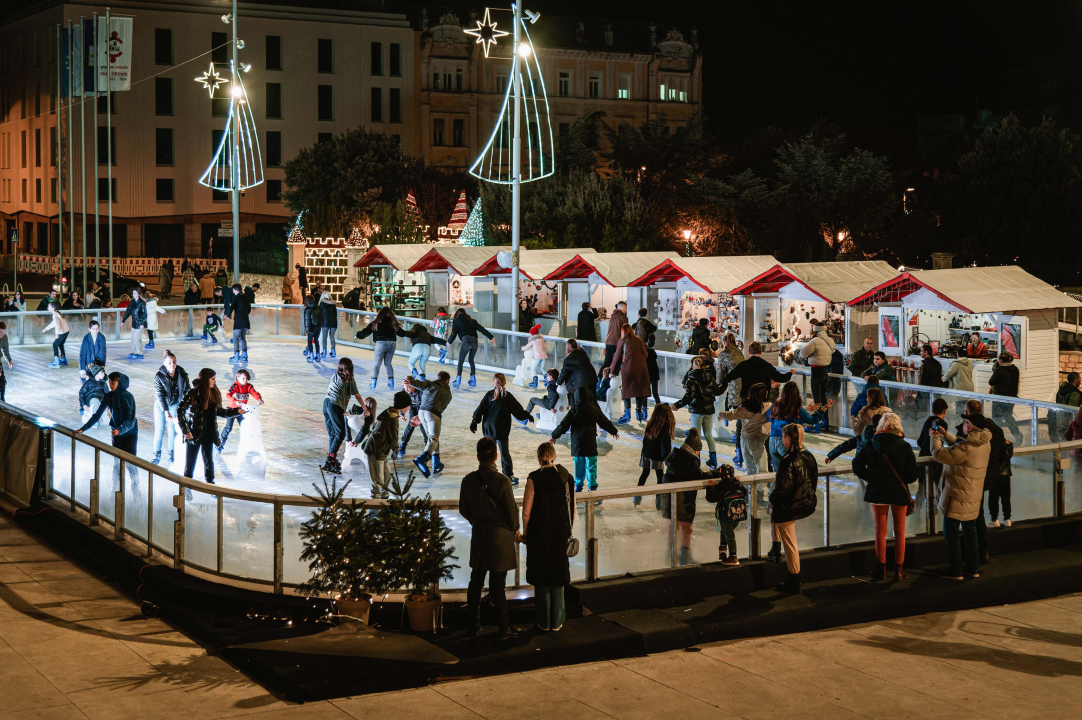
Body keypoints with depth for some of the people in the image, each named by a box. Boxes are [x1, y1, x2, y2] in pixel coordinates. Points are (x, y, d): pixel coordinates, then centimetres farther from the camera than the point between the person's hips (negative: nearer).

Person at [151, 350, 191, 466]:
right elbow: (159, 395, -24)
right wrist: (166, 412, -31)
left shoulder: (182, 374, -13)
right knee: (159, 431, 3)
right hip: (160, 405, -1)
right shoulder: (159, 376, -21)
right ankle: (157, 455, 18)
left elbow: (187, 389, 0)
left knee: (172, 431, 1)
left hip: (174, 405, 1)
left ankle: (171, 456, 14)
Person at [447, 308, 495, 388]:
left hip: (466, 341, -5)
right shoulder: (472, 321, 20)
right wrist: (491, 337, 12)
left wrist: (449, 342, 32)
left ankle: (458, 380, -1)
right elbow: (482, 329, 13)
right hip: (474, 341, 5)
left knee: (460, 361, 4)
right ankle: (473, 380, 16)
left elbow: (454, 333, 15)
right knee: (471, 360, 17)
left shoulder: (457, 321, 9)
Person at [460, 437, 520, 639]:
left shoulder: (468, 480, -6)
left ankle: (474, 624, 25)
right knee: (497, 586, 1)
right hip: (500, 538, -4)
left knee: (476, 582, 16)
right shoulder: (502, 481, -18)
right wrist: (513, 529, 8)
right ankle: (504, 629, 9)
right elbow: (512, 511, -11)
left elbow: (463, 510, 5)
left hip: (478, 537, 4)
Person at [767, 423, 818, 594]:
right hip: (808, 503, 9)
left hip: (789, 508, -9)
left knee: (789, 543, 5)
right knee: (774, 511, 35)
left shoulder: (789, 461, -26)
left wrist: (773, 500, -5)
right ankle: (775, 550, 39)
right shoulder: (809, 457, 0)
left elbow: (783, 488, -26)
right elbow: (813, 480, 12)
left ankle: (794, 581, 15)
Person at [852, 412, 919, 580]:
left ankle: (881, 569, 13)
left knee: (880, 530, 11)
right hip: (899, 492, -1)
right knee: (899, 532, 10)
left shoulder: (871, 444, -5)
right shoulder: (904, 446, -11)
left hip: (877, 491, 1)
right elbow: (912, 475, -11)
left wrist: (870, 478, 6)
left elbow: (857, 466, -6)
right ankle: (899, 570, 13)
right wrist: (903, 480, 9)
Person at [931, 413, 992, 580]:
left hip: (957, 497, -8)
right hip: (973, 497, 8)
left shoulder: (967, 447, -27)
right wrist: (945, 435, 16)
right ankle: (973, 568, 23)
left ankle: (956, 571, 5)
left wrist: (935, 437, -6)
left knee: (951, 533, 2)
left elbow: (939, 454, -23)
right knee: (970, 531, 17)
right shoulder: (984, 444, 2)